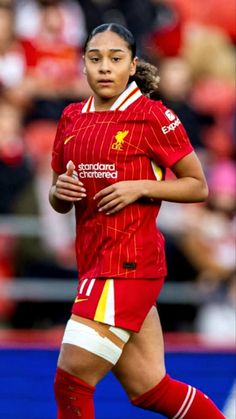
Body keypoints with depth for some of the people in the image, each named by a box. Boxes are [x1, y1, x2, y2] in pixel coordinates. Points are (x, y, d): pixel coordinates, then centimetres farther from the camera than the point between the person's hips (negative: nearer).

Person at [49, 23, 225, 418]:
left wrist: (140, 186, -14)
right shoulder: (72, 118, 13)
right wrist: (61, 191, -4)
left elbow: (198, 186, -1)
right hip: (94, 262, 7)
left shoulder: (153, 116, -5)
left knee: (71, 380, -12)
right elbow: (58, 203, 19)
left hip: (130, 262, -7)